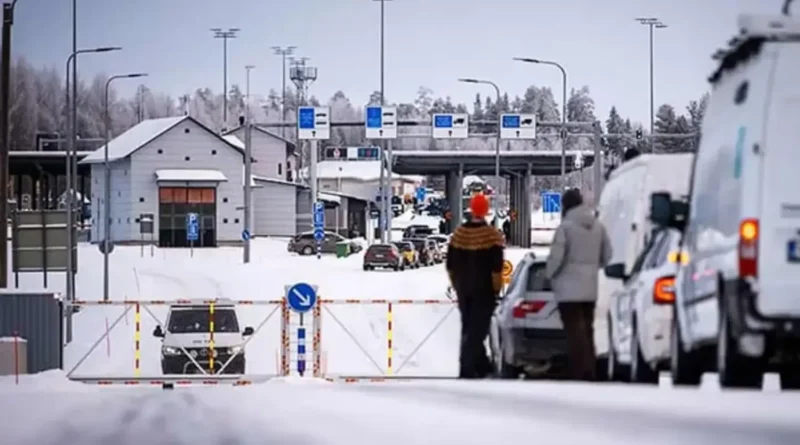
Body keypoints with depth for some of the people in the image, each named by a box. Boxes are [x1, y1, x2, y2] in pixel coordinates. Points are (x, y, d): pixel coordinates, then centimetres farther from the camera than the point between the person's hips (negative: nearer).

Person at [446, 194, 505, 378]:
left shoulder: (458, 233, 2)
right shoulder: (492, 235, -13)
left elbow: (451, 265, 9)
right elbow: (497, 267, -15)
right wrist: (496, 289, -3)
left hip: (463, 290, 5)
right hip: (484, 290, -5)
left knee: (469, 329, 17)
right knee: (477, 330, -3)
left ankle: (482, 366, 27)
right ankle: (467, 369, -12)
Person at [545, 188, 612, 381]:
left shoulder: (565, 227, -14)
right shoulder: (597, 226, 7)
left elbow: (556, 256, -16)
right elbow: (607, 255, 12)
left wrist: (550, 274, 2)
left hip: (569, 287, -7)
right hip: (590, 288, 7)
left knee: (574, 331, -7)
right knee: (587, 329, 15)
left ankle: (578, 374, -12)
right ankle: (590, 372, 16)